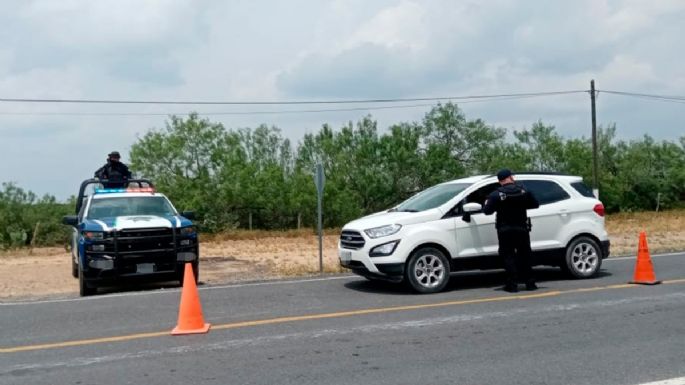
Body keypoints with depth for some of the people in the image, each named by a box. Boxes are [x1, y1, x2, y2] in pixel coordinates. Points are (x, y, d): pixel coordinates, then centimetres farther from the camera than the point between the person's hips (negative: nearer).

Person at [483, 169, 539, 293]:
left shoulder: (496, 195, -8)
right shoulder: (523, 191, 0)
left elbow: (487, 211, -9)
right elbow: (535, 204, 6)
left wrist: (486, 204, 12)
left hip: (505, 230, -2)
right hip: (522, 228, 2)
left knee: (508, 257, 3)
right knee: (524, 256, 13)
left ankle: (512, 285, -2)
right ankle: (529, 283, 14)